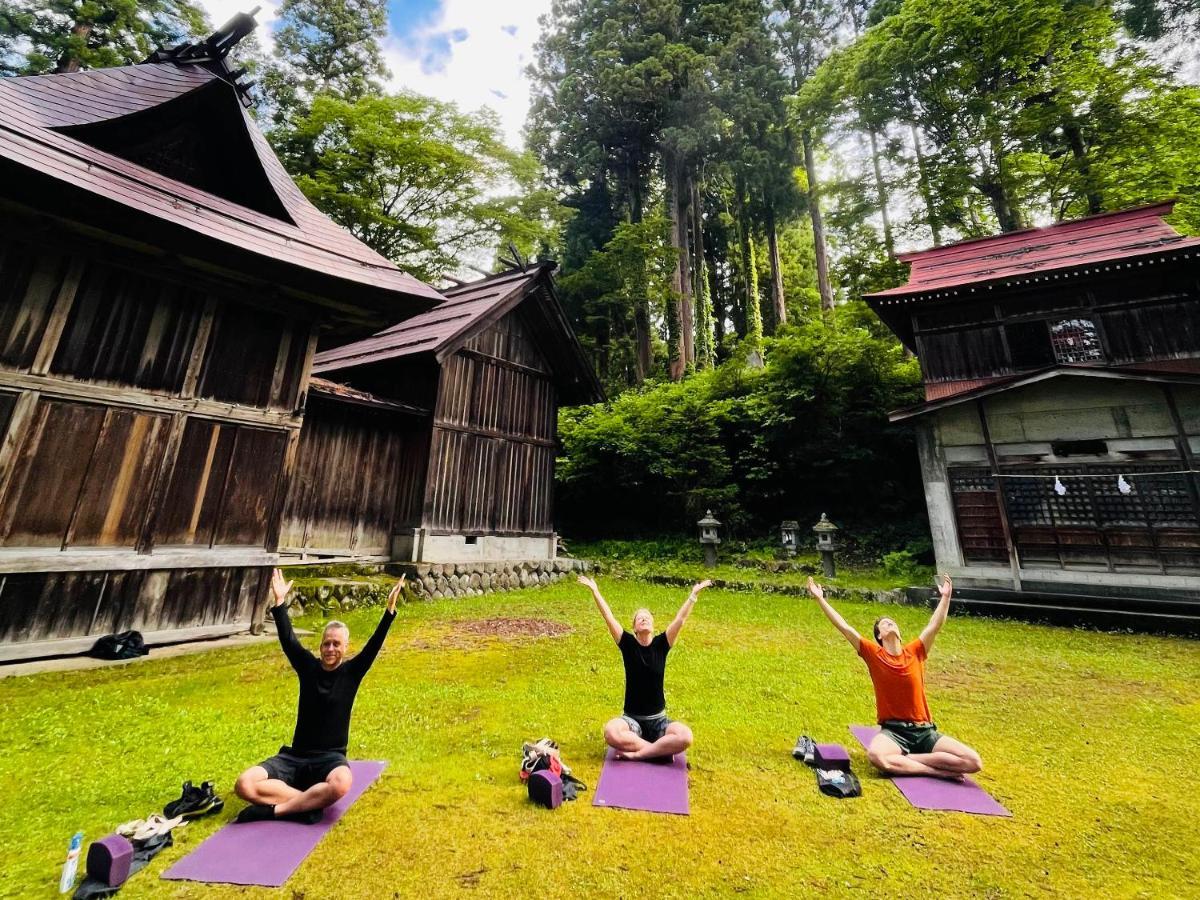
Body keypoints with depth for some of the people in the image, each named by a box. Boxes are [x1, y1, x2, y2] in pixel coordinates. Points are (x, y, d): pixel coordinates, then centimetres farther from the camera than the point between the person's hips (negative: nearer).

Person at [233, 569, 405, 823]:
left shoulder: (352, 672, -4)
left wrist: (390, 608, -30)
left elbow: (375, 644, -18)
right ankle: (309, 801, -20)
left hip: (330, 758, -3)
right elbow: (288, 640, -7)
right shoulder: (308, 667, 2)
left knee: (341, 784, -37)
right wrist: (279, 602, -14)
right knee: (244, 785, -25)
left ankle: (273, 809, -18)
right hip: (294, 756, 3)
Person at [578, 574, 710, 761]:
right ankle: (660, 749, -16)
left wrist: (694, 594, -17)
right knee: (611, 733, -34)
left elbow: (680, 620, -11)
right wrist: (595, 591, -18)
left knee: (685, 736, -30)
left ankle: (635, 753, -16)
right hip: (632, 719, -1)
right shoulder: (628, 644, -4)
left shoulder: (661, 644, -3)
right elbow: (609, 618, -12)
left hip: (658, 720, 1)